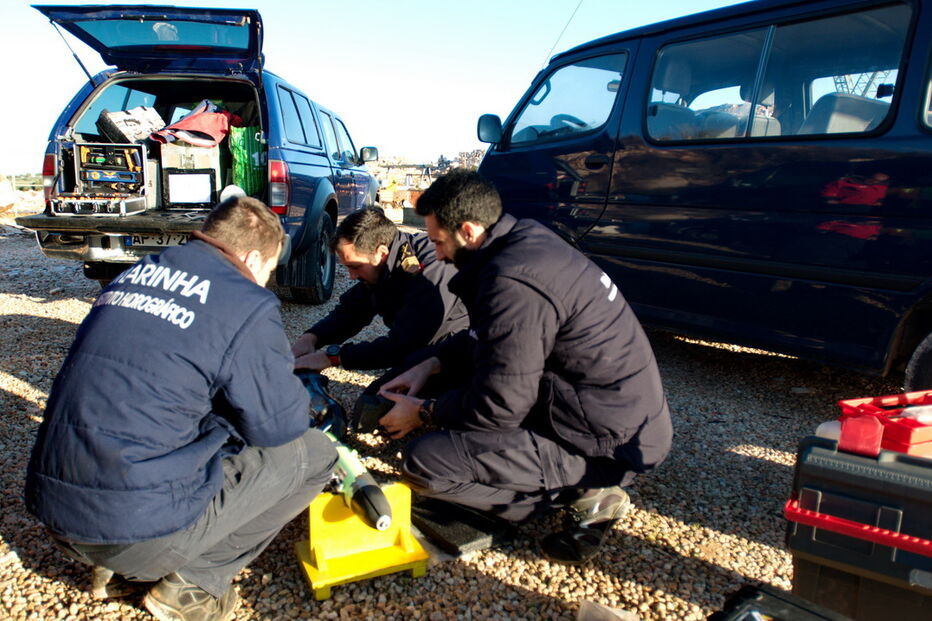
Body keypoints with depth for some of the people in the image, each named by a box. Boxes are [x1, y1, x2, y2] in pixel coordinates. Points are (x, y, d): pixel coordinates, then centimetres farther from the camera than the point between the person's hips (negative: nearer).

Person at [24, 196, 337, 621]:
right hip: (139, 528, -8)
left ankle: (118, 571, 20)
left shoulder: (132, 276, 10)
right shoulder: (246, 305, -12)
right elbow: (282, 424, -7)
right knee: (312, 454, 3)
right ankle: (192, 583, 5)